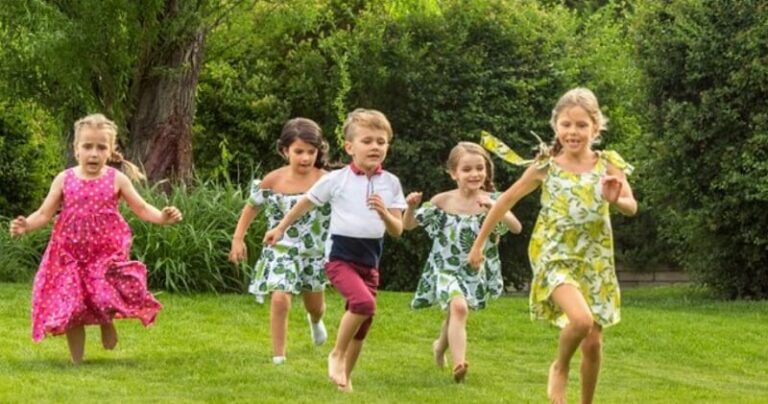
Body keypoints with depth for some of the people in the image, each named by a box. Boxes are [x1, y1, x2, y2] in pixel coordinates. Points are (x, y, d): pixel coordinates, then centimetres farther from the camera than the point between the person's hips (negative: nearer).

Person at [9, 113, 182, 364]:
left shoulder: (116, 179, -2)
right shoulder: (64, 180, 0)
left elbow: (141, 209, 1)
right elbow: (44, 214, 3)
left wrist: (162, 217, -18)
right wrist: (26, 226, -16)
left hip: (107, 255, -1)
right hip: (70, 256, 1)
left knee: (107, 296, -17)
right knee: (70, 309, 1)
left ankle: (107, 323, 21)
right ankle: (76, 361, 17)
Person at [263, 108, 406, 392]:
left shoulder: (390, 183, 1)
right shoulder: (336, 180, -7)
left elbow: (397, 230, 0)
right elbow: (305, 203, 8)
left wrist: (384, 213, -21)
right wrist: (280, 228, 17)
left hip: (370, 261, 4)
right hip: (340, 258, -4)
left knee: (362, 325, 8)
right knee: (364, 302, -27)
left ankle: (345, 377, 26)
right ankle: (337, 355, -7)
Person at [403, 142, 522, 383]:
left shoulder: (491, 201, -7)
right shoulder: (442, 202, -8)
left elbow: (516, 228, -20)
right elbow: (408, 225, 1)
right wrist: (412, 207, -20)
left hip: (476, 272, 3)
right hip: (446, 268, -3)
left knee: (454, 313, 21)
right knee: (459, 306, -29)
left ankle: (441, 346, 53)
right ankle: (459, 364, -35)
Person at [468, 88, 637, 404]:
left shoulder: (608, 165, -2)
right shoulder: (545, 168, -4)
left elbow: (632, 207, -12)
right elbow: (507, 200, 6)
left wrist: (616, 199, -35)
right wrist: (479, 243, 9)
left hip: (595, 263, 3)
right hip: (555, 258, -3)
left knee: (593, 343, 6)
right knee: (581, 319, -28)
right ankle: (560, 367, 3)